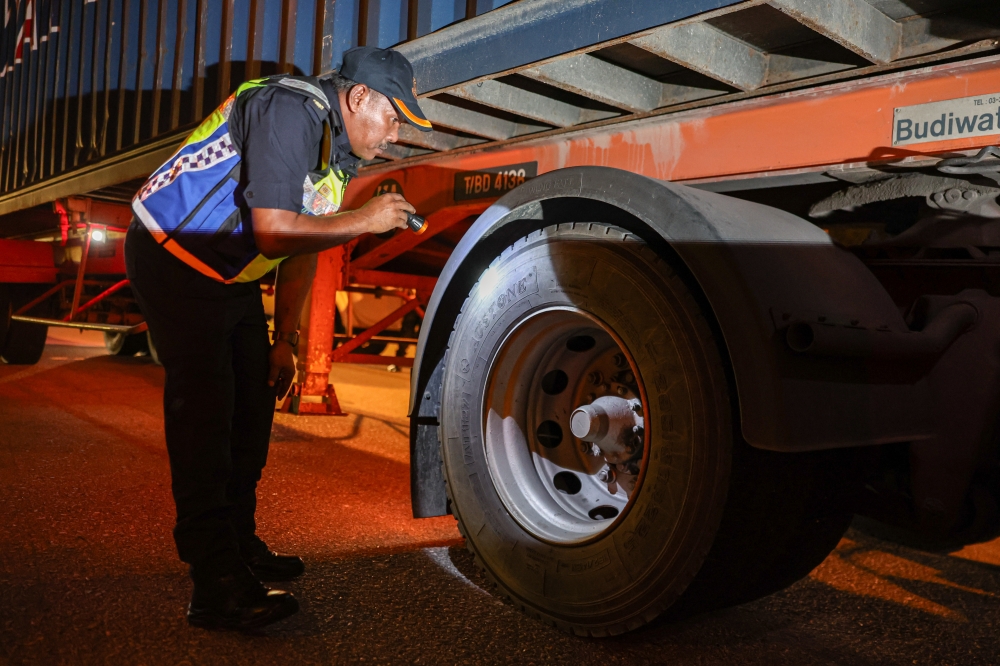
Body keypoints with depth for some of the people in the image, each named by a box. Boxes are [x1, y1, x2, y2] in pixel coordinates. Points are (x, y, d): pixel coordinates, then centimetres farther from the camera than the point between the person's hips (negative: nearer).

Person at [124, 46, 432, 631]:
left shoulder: (339, 150, 7)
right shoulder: (291, 111, -22)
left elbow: (302, 251, 10)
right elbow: (273, 231, -30)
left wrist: (285, 338, 7)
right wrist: (364, 220, -19)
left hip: (232, 276, 10)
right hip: (172, 258, -9)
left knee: (253, 405, 11)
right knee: (204, 413, -13)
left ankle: (239, 544, 25)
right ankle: (217, 588, -9)